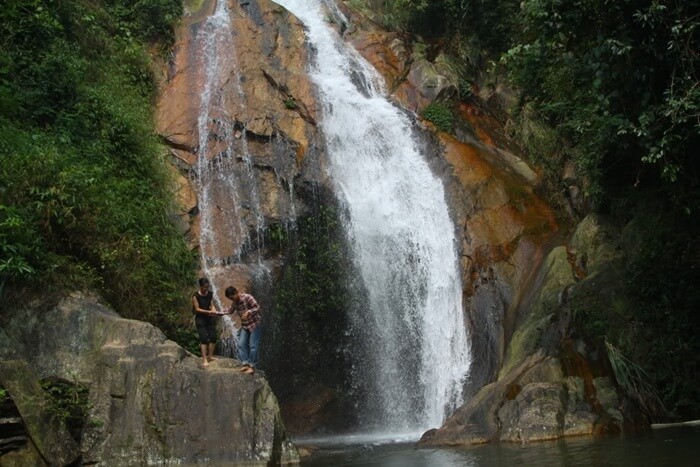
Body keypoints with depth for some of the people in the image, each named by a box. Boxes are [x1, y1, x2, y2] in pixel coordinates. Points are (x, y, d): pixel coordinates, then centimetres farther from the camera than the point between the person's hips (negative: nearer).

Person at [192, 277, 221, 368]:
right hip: (200, 319, -5)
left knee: (213, 337, 0)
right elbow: (197, 309, -15)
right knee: (204, 338, -12)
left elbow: (212, 305, 4)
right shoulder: (196, 296, -14)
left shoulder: (210, 294, 1)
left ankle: (210, 356, 13)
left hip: (210, 318, 5)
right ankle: (204, 359, -10)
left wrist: (215, 311, -17)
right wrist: (209, 312, -24)